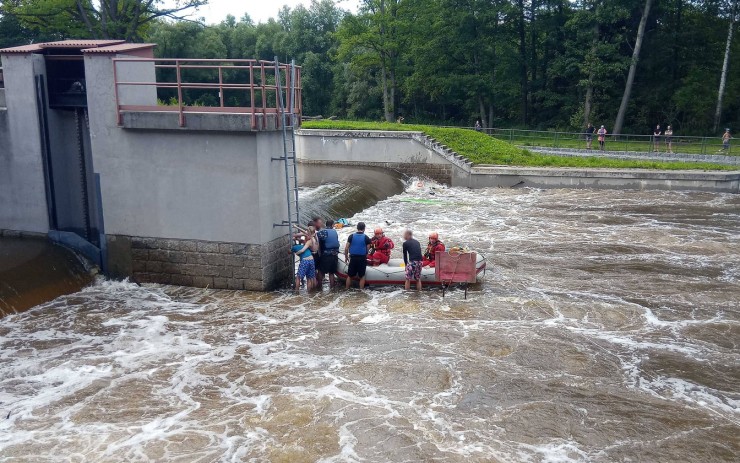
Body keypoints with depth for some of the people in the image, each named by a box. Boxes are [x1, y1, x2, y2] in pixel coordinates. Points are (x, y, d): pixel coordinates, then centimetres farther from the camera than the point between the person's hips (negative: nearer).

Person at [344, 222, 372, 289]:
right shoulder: (366, 237, -5)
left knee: (350, 276, 12)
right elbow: (368, 249, -3)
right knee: (362, 276, 9)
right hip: (362, 258, -2)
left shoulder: (351, 236, -1)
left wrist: (346, 257, 9)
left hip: (353, 258, 2)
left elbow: (346, 248, -3)